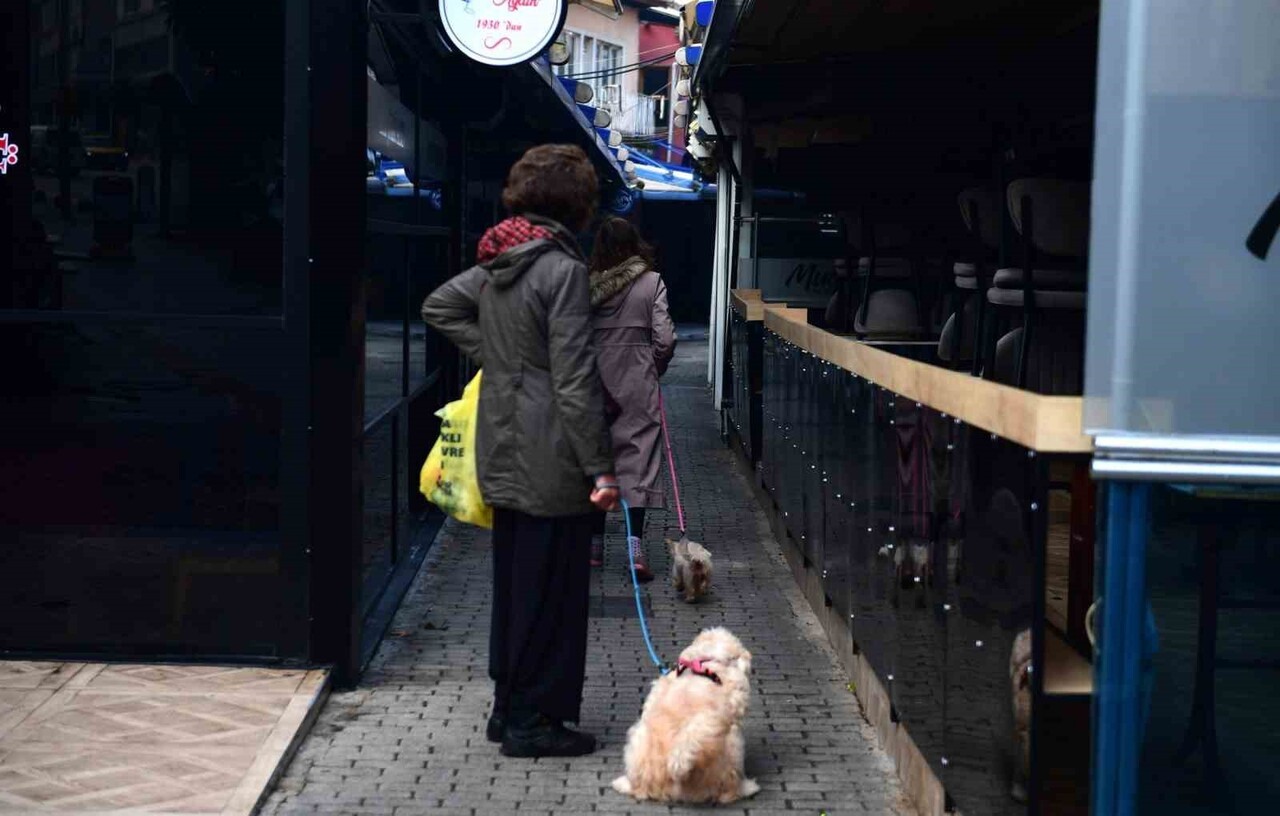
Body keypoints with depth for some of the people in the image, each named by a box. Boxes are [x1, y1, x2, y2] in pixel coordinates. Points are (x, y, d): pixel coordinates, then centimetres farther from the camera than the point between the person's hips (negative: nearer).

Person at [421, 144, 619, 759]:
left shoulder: (498, 261, 7)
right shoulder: (563, 269, -17)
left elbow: (438, 306, 20)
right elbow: (574, 380, -20)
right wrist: (600, 470, -16)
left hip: (504, 455, 8)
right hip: (551, 460, -8)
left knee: (512, 582, 17)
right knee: (550, 589, 2)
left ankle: (509, 708, 27)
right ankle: (534, 722, 9)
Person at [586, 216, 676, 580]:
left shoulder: (588, 284, -3)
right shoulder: (651, 282, -5)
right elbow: (664, 339, -7)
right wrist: (655, 369, 11)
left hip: (595, 382, 1)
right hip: (638, 385, -1)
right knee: (638, 457, 0)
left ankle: (594, 543, 17)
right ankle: (635, 546, -11)